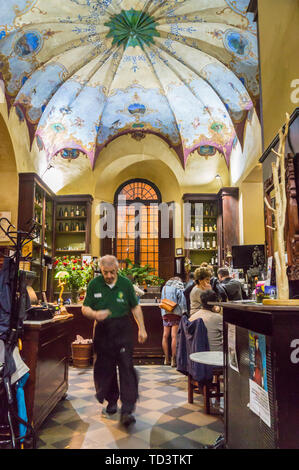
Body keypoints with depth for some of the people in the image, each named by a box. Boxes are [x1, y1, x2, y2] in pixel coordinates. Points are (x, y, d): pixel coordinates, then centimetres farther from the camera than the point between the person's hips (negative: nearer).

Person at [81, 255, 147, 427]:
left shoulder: (126, 284, 0)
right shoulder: (94, 284, -1)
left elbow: (135, 307, 9)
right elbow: (85, 308, 3)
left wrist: (142, 328, 6)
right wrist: (95, 314, -19)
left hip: (123, 330, -1)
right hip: (102, 330, 1)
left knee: (127, 367, -8)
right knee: (105, 368, 9)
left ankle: (127, 410, -5)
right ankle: (112, 401, 30)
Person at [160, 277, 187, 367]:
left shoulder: (164, 288, 21)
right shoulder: (178, 288, 3)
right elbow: (182, 299, -7)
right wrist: (184, 312, -7)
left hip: (165, 314, 5)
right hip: (175, 313, -5)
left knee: (165, 336, 8)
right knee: (174, 336, -8)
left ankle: (166, 359, 12)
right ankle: (173, 360, -10)